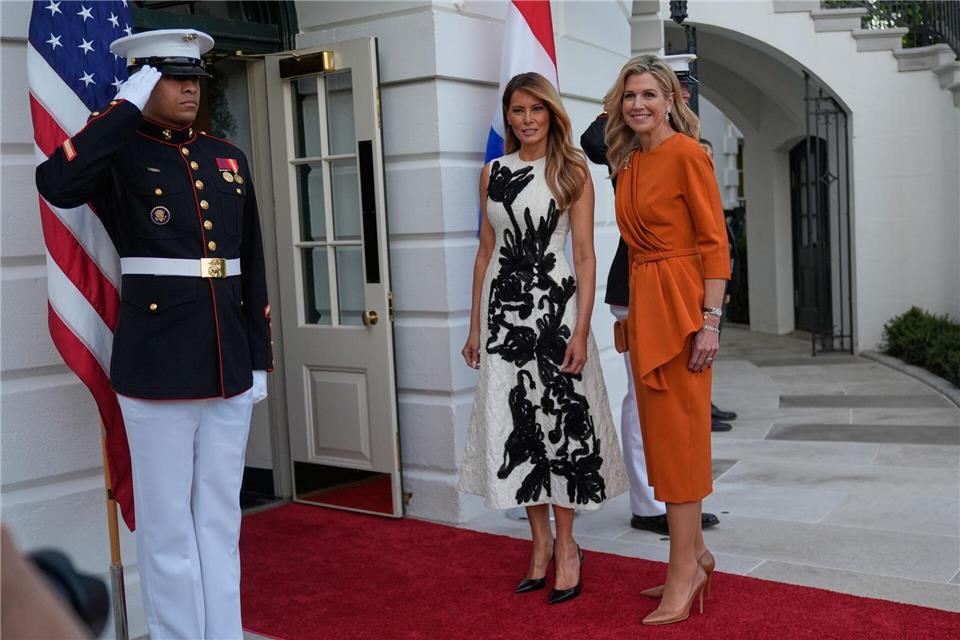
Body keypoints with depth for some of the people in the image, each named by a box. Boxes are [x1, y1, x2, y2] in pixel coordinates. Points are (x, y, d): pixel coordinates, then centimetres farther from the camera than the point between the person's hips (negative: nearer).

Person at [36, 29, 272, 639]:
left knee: (221, 517, 14)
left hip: (228, 364, 5)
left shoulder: (228, 158, 12)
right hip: (158, 365, -5)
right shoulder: (121, 154, -2)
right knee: (169, 524, 6)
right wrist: (127, 107, -16)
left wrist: (259, 357, 10)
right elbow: (55, 183, -25)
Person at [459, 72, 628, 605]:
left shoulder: (572, 172, 0)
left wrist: (581, 329, -14)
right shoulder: (492, 173, 10)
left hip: (554, 306, -3)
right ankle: (540, 540, 19)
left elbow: (585, 255, -5)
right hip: (502, 308, 4)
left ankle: (566, 544, 14)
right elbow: (485, 251, 13)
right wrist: (475, 327, 9)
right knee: (515, 424, 5)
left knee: (559, 421, 0)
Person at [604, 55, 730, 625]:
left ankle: (685, 570, 7)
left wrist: (710, 321, -19)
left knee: (679, 434, -3)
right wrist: (630, 313, 15)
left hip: (680, 302, -8)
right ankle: (694, 555, 26)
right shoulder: (628, 163, 14)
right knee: (664, 433, 13)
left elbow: (715, 243, -13)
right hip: (642, 302, 8)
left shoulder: (686, 155, -10)